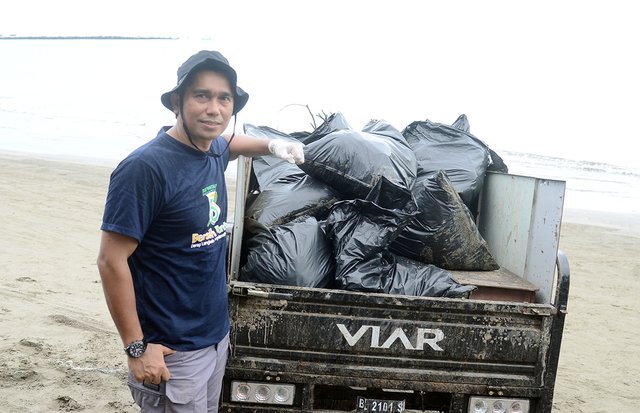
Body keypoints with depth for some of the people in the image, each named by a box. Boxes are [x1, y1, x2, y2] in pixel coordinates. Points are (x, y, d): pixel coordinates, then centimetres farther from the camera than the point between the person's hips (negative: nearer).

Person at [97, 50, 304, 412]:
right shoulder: (145, 168, -21)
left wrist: (272, 145, 13)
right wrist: (136, 347, -19)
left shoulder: (214, 151, 2)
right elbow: (112, 261, -20)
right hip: (171, 352, -8)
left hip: (218, 336, 8)